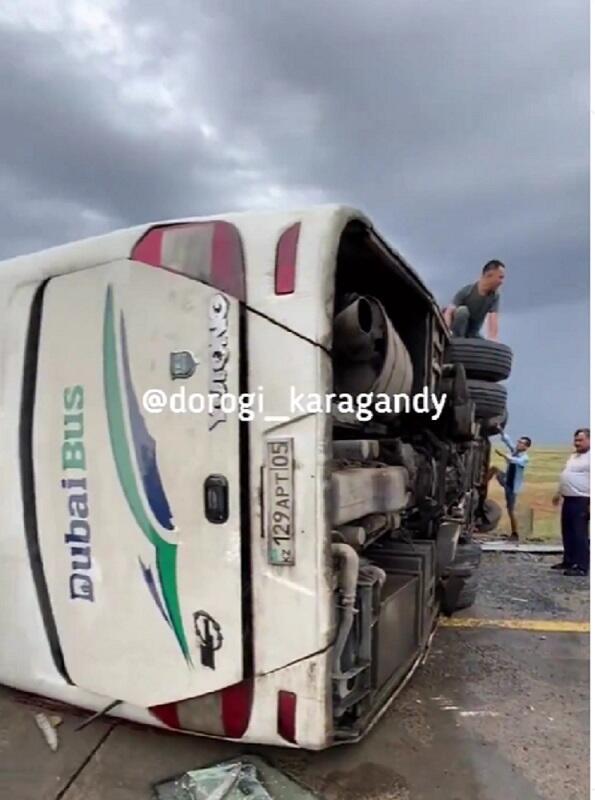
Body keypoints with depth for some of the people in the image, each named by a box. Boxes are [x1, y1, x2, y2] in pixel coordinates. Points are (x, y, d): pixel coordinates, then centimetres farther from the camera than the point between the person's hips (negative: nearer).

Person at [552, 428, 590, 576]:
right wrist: (558, 493, 25)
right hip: (569, 500, 9)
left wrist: (591, 502, -25)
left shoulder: (590, 457, -14)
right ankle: (569, 561, 24)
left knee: (580, 534, -6)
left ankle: (582, 567, -1)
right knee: (568, 533, 14)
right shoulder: (574, 456, 17)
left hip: (581, 501, -9)